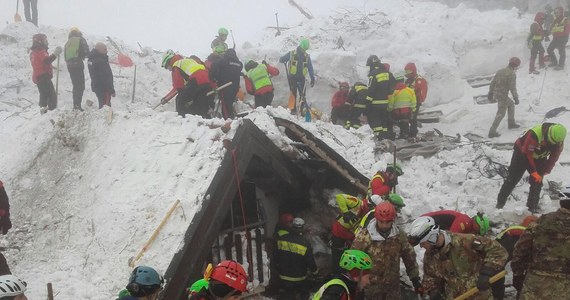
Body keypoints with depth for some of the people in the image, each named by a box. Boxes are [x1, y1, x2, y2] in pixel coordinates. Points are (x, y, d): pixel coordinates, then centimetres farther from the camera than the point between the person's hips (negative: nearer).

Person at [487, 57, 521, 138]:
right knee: (501, 113, 1)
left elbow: (492, 82, 14)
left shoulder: (500, 71, 9)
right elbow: (512, 87, -19)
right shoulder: (512, 74, -16)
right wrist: (516, 98, -11)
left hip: (496, 94, 9)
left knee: (511, 104, 27)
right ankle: (492, 132, 0)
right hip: (503, 96, -9)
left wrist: (490, 93, 23)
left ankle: (511, 123, 36)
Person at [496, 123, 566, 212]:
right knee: (512, 180, -4)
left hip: (539, 158, 4)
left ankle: (532, 208, 9)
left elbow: (553, 158, -9)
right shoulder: (534, 134, -39)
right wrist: (533, 172, -26)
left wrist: (543, 172, -13)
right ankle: (499, 204, 3)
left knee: (537, 183, -2)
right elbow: (527, 154, -30)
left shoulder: (559, 142, -20)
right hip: (522, 154, -4)